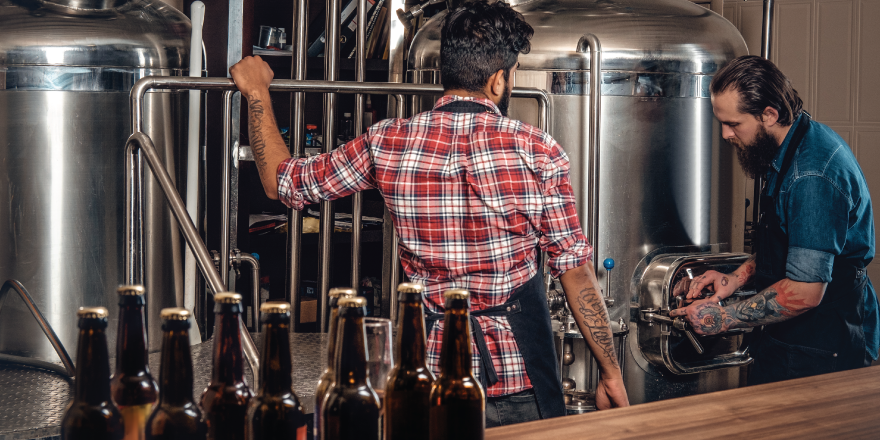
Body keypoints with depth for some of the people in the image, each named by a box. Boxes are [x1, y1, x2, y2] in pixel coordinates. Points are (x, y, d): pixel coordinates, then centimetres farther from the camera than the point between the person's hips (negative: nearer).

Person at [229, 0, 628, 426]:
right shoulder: (539, 152, -9)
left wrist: (256, 93, 24)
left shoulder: (387, 143, -3)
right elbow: (576, 271, -6)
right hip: (520, 377, -2)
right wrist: (611, 373, 3)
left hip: (431, 365, 2)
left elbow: (282, 181, 10)